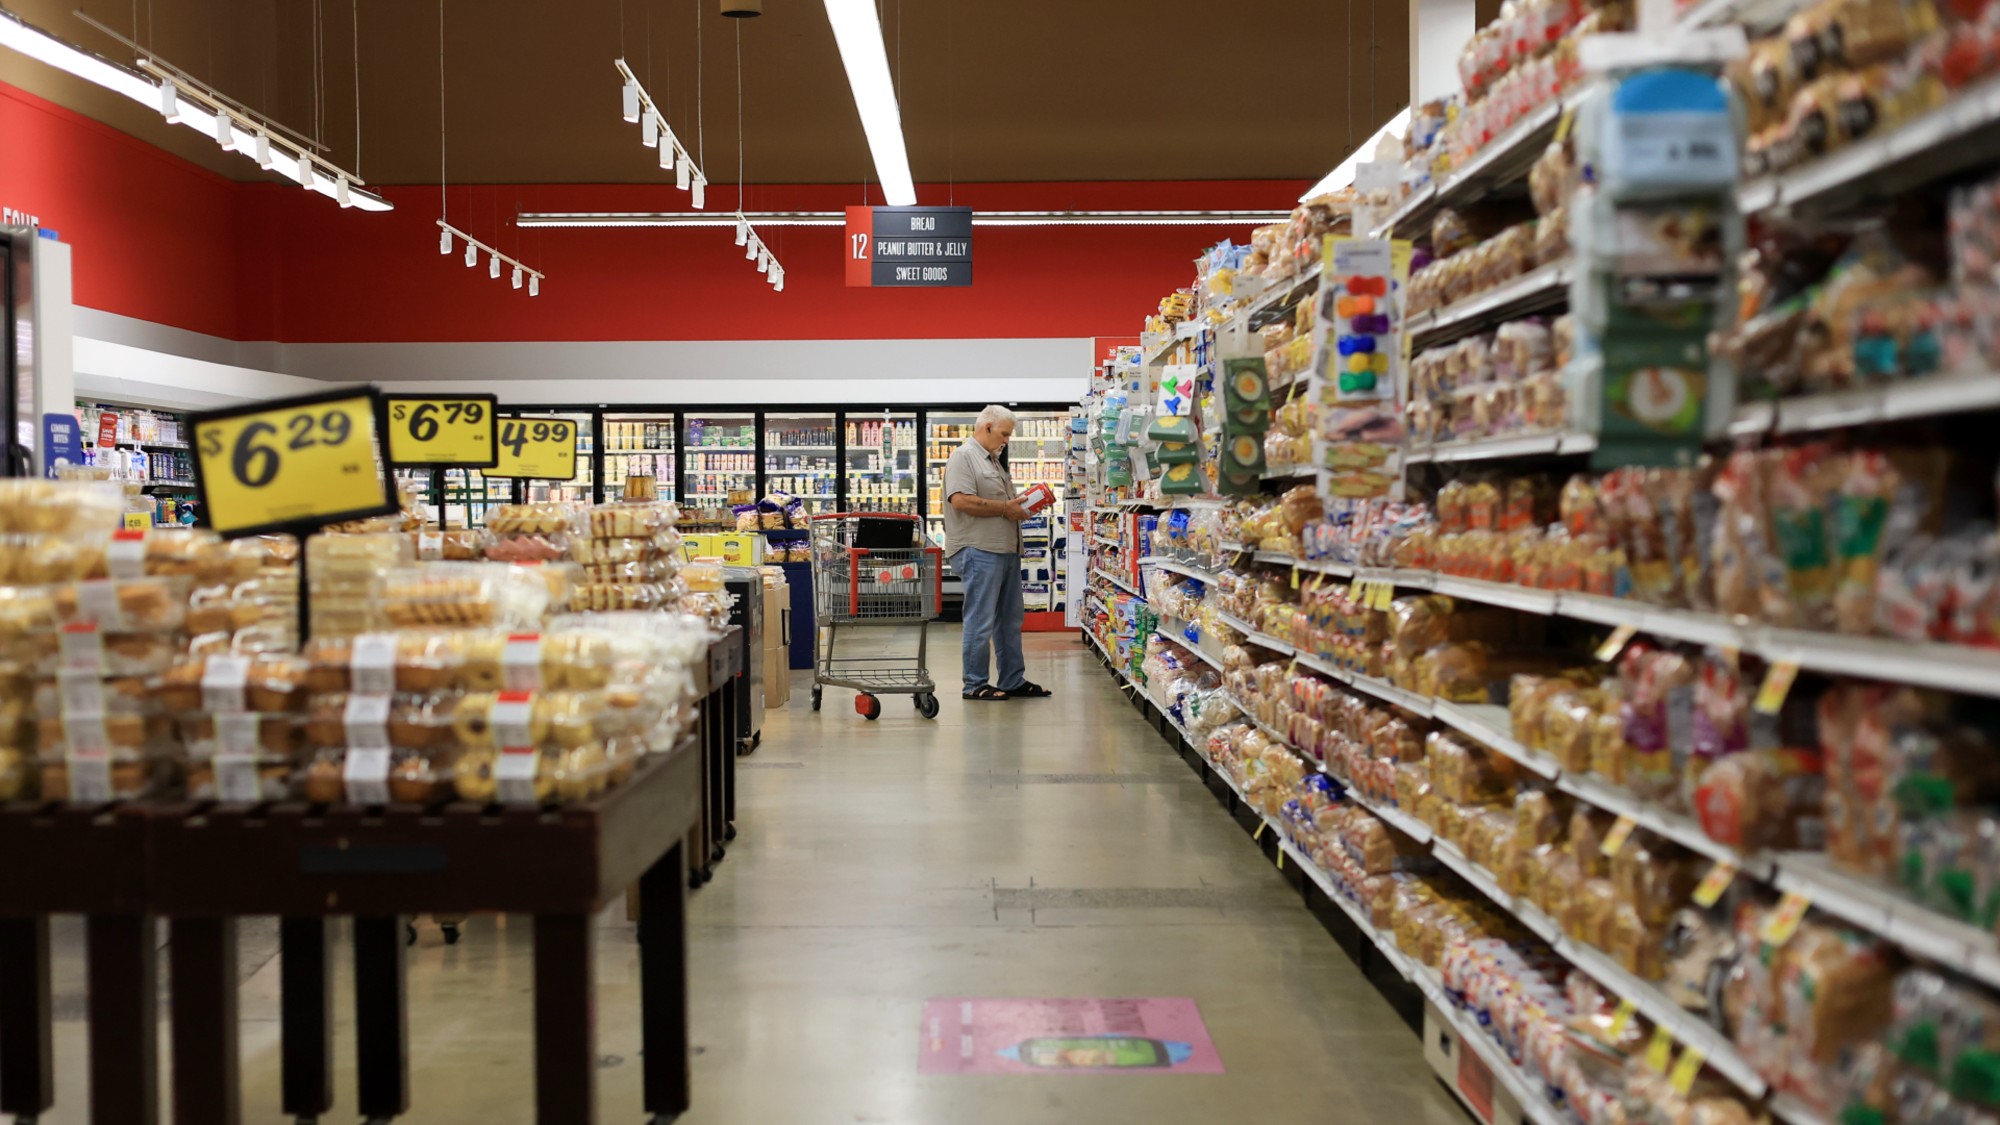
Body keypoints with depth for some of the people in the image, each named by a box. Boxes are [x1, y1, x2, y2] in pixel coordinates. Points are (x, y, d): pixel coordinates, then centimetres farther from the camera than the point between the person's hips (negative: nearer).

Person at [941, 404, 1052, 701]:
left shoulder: (993, 461, 22)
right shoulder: (964, 457, -8)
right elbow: (961, 501, -21)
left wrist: (1020, 506, 9)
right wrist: (1004, 508, -15)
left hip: (1006, 551, 10)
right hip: (979, 551, -10)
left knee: (1010, 620, 13)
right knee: (981, 621, -5)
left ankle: (1013, 681, 20)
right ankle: (975, 685, 2)